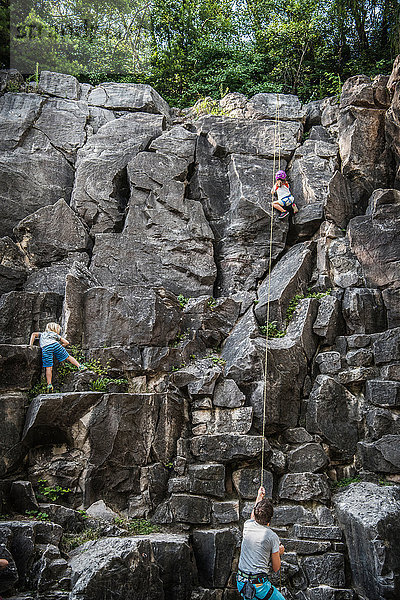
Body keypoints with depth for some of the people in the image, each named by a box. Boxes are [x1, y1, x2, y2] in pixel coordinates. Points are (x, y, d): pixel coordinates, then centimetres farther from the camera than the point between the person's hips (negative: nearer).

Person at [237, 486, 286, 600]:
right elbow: (276, 568, -2)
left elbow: (253, 517, 26)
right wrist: (279, 553, 17)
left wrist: (259, 497, 38)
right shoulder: (272, 537, -12)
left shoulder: (247, 526, -2)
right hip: (259, 585, -4)